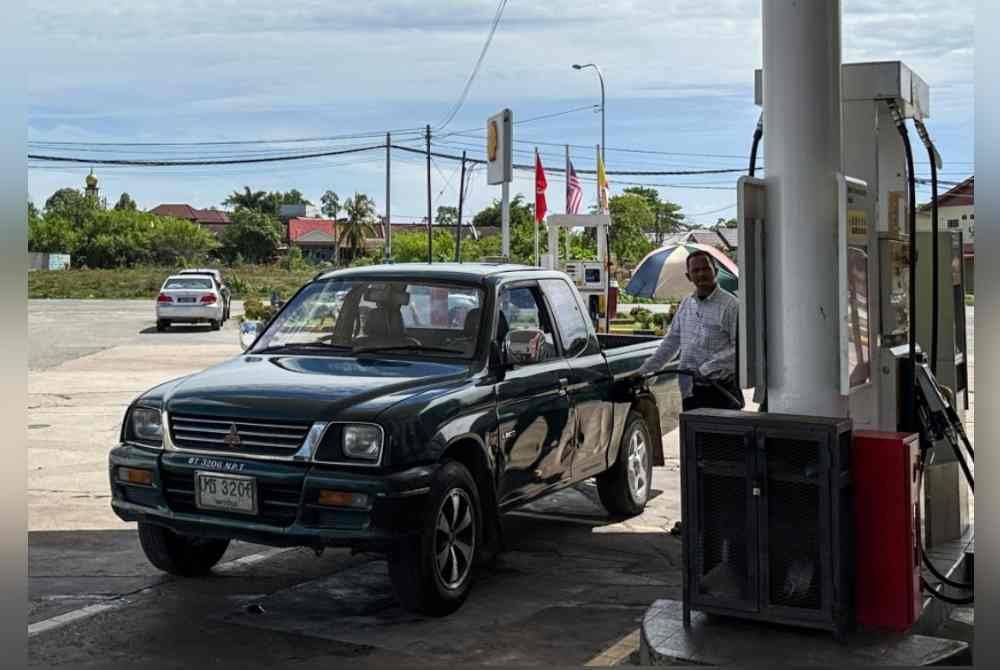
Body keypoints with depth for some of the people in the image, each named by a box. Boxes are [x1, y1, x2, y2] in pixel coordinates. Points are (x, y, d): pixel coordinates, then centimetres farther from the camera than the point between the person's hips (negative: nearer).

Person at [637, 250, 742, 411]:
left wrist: (707, 369, -21)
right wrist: (644, 371, 15)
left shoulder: (730, 304, -8)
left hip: (721, 390, -6)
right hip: (690, 390, 6)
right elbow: (671, 342, 20)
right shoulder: (686, 304, 14)